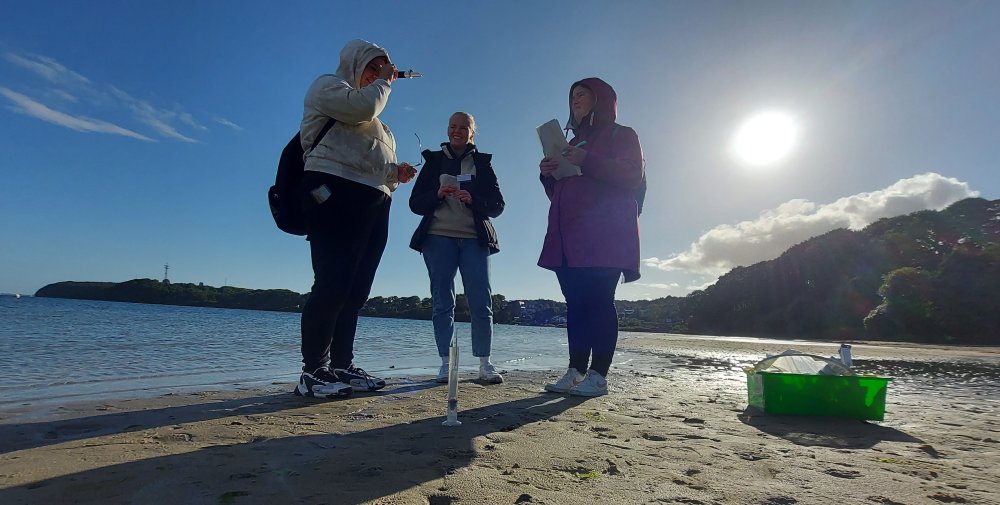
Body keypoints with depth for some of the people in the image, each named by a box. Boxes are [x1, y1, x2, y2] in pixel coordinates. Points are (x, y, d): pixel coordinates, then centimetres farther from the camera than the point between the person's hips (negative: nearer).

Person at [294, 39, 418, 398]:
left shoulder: (374, 123, 33)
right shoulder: (327, 85, 11)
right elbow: (362, 107, -10)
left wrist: (395, 173, 13)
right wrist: (384, 81, 7)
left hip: (373, 204, 8)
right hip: (336, 194, -8)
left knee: (355, 292, 3)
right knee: (333, 285, -15)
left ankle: (342, 367, 8)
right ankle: (312, 372, -8)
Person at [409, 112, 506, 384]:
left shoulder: (482, 163, 13)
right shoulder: (434, 160, 15)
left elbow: (497, 205, 5)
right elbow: (415, 203, 9)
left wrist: (473, 200, -13)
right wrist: (437, 194, -11)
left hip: (474, 239, 0)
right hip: (438, 238, 1)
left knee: (482, 302, -7)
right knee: (442, 302, -1)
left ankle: (484, 363, 1)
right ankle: (446, 363, 4)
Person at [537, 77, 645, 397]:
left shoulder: (622, 135, 10)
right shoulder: (573, 143, 29)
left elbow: (633, 176, -7)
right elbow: (557, 193, 27)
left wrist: (588, 162, -15)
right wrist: (548, 174, 5)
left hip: (604, 236, -6)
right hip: (568, 236, 6)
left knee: (598, 302, -11)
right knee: (576, 304, 1)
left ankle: (598, 376, -8)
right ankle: (576, 372, 3)